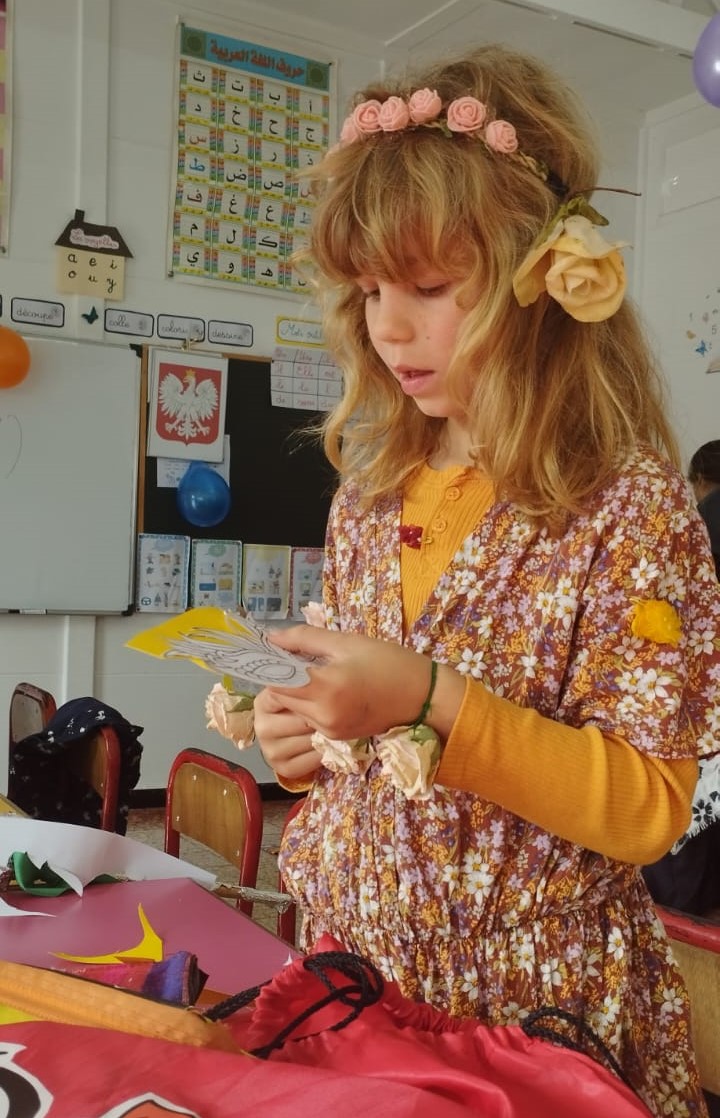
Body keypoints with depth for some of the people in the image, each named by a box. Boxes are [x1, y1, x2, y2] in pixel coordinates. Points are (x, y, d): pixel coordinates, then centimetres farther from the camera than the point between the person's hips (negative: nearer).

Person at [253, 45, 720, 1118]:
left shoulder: (630, 506, -16)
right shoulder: (370, 497, 1)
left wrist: (430, 704, -28)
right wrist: (312, 744, -8)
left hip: (527, 992, -5)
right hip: (351, 951, 5)